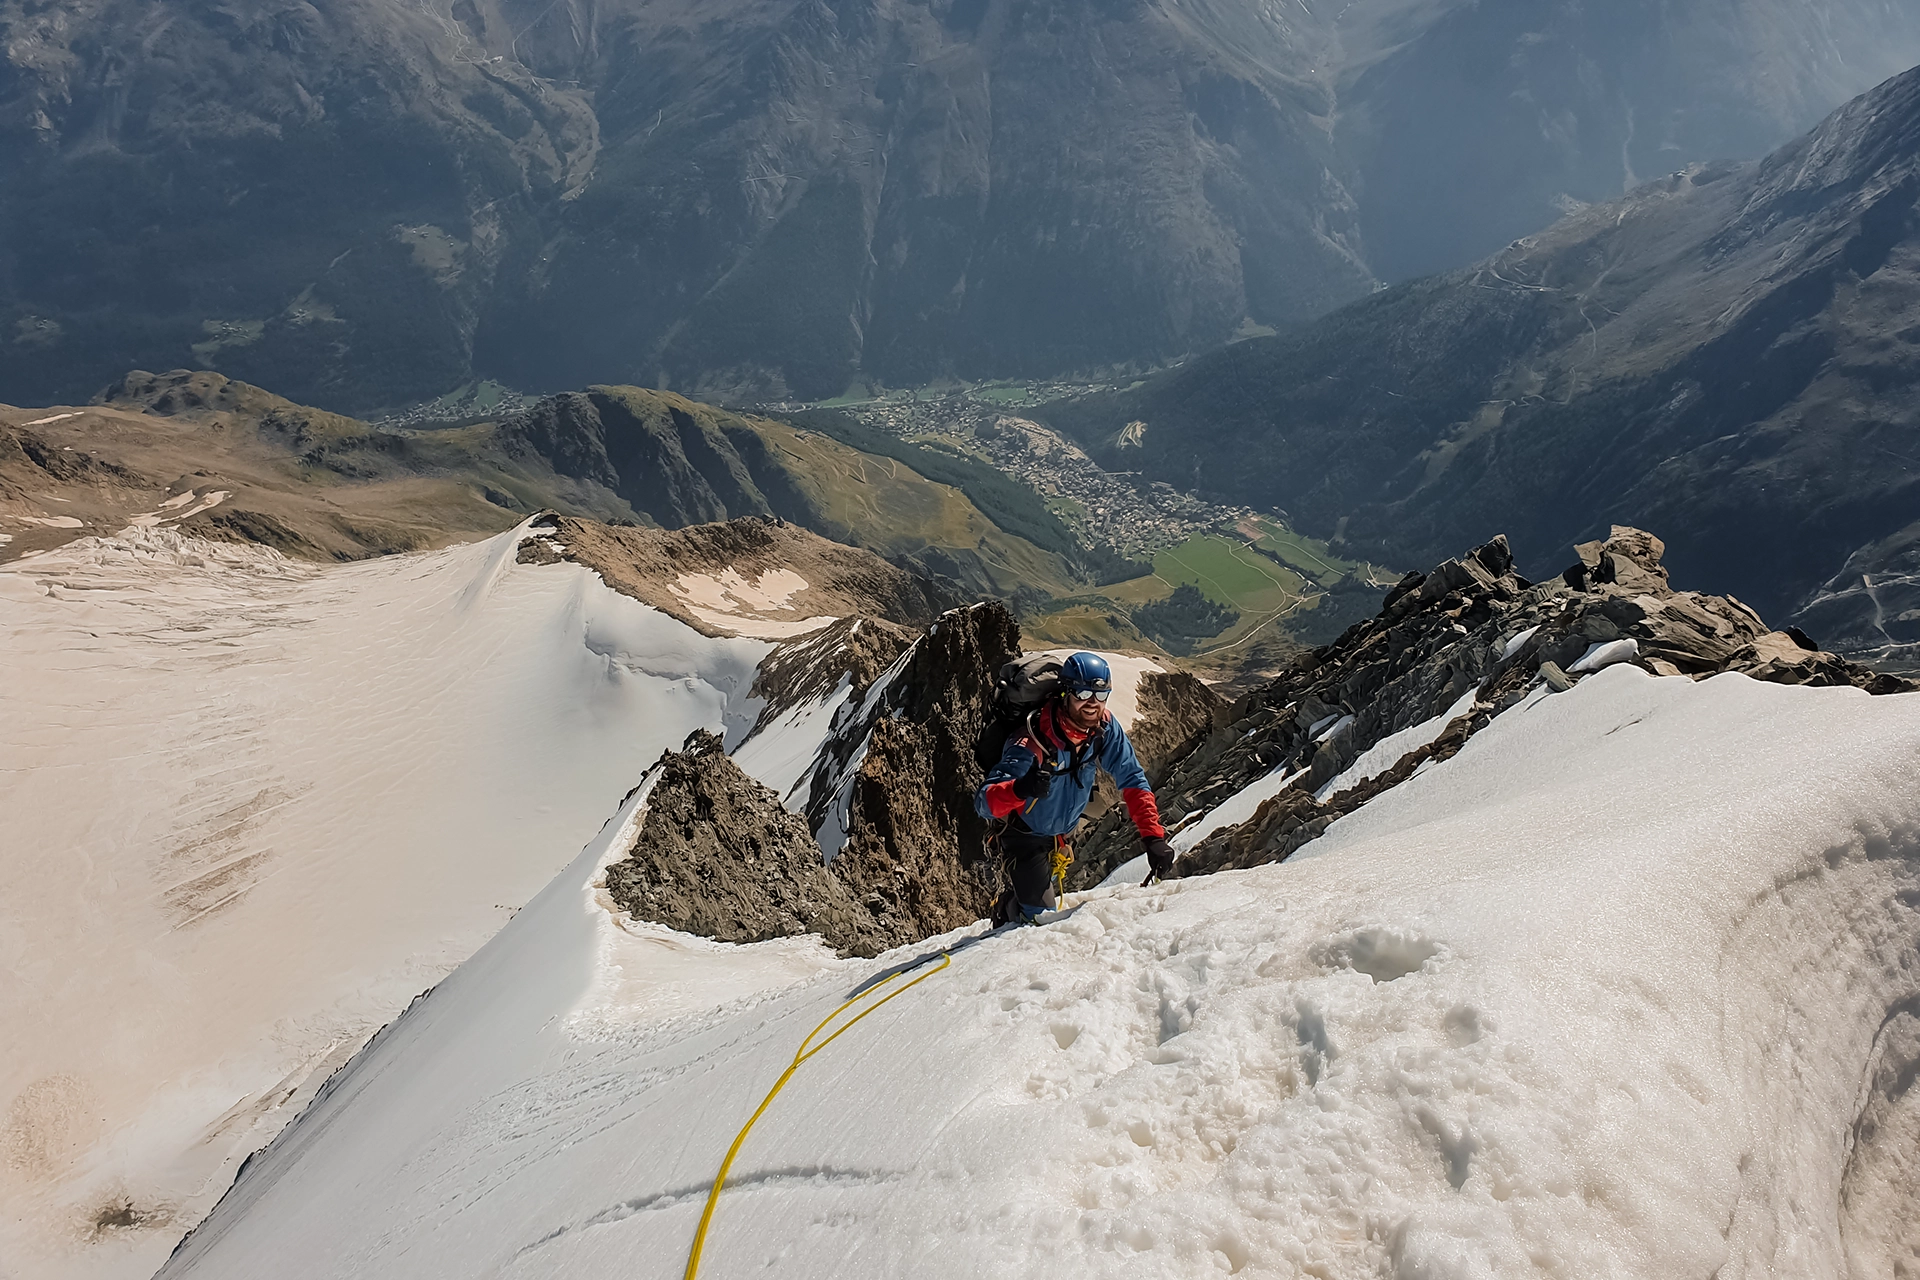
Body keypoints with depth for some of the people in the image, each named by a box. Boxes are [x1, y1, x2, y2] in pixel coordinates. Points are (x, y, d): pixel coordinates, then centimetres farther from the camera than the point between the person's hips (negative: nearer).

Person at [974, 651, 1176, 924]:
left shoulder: (1105, 728, -20)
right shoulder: (1034, 741, -37)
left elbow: (1132, 781, -11)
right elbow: (984, 802, -42)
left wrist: (1153, 837, -21)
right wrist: (1021, 789, -63)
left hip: (1061, 833, 6)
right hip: (1024, 835, -6)